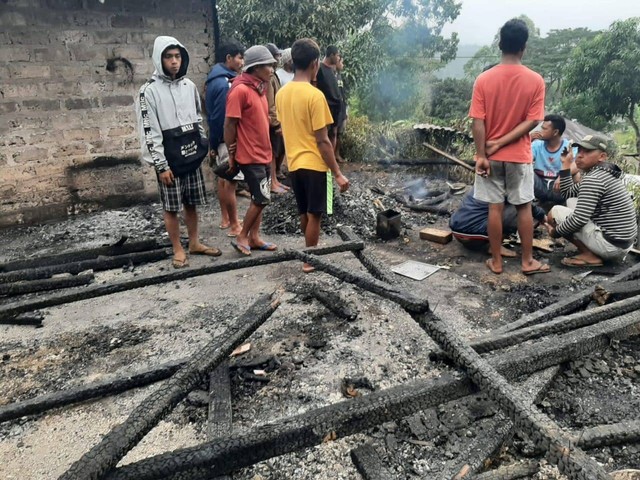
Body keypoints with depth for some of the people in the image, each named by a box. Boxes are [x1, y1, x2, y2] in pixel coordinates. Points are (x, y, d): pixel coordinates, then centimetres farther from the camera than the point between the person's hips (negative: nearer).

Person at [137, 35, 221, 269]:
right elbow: (149, 132, -12)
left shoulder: (189, 86, 7)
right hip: (169, 159, -5)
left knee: (191, 203, 13)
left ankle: (194, 243, 27)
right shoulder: (149, 90, -9)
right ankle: (178, 250, 16)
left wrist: (202, 147, 12)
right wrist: (161, 165, -15)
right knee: (171, 207, 3)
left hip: (192, 156, 5)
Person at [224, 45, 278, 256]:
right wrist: (231, 154, -11)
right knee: (262, 199, -4)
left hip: (264, 154, 9)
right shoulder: (240, 90, -17)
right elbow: (229, 124, -16)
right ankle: (241, 237, 10)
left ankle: (254, 238, 22)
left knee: (259, 199, 12)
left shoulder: (260, 88, 11)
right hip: (250, 156, -9)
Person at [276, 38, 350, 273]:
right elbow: (322, 141, -18)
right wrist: (338, 173, -12)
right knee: (314, 215, 5)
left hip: (294, 163, 7)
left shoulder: (281, 93, 5)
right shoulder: (315, 95, -17)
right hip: (314, 164, -7)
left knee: (305, 214, 18)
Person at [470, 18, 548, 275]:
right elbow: (532, 121, -10)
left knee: (495, 208, 6)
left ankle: (496, 261, 14)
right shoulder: (535, 80, -6)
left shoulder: (484, 79, -8)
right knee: (524, 208, 10)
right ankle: (528, 261, 18)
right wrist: (502, 142, -8)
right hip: (519, 155, 0)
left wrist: (481, 155, -8)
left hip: (491, 156, 0)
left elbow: (478, 122, -11)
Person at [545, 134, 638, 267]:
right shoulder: (603, 174, 14)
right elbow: (567, 194, 20)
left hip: (612, 244, -10)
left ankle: (590, 256, -7)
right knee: (572, 202, 18)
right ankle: (592, 249, 9)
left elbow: (579, 219, -24)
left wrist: (555, 232, -8)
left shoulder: (593, 179, -17)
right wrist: (566, 164, 15)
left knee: (555, 211, -7)